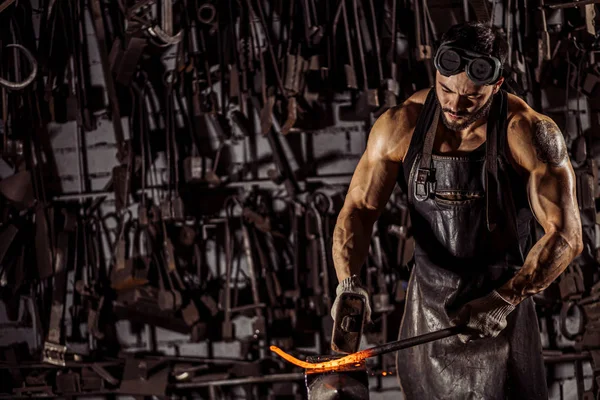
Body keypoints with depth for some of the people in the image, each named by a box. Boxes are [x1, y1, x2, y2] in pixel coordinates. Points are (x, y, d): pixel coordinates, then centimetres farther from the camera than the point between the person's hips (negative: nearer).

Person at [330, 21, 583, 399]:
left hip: (501, 314, -3)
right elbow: (358, 211, -8)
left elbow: (566, 237, -19)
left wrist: (503, 301, -29)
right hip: (428, 308, 3)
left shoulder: (531, 134, -18)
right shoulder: (400, 126, -10)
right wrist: (349, 283, -27)